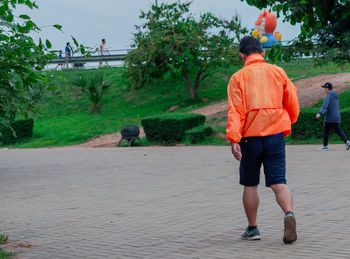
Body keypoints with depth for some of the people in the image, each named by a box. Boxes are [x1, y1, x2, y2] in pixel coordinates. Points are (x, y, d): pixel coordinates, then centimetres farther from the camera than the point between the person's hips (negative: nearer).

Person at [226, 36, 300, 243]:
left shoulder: (238, 77, 1)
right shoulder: (278, 72, 8)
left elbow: (235, 110, -9)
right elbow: (293, 105, 11)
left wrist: (234, 139, -14)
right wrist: (287, 124, 29)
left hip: (250, 137, -1)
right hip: (276, 134, 1)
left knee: (250, 185, 12)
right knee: (279, 183, 0)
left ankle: (252, 229, 20)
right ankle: (289, 214, -27)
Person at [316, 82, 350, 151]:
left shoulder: (329, 95, -10)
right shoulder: (335, 95, 16)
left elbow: (325, 105, -24)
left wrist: (319, 113, -33)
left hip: (329, 118, -7)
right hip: (336, 117, 7)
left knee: (326, 131, 4)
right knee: (338, 130, 4)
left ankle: (325, 146, 9)